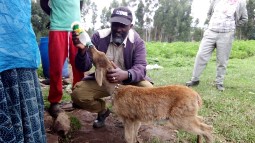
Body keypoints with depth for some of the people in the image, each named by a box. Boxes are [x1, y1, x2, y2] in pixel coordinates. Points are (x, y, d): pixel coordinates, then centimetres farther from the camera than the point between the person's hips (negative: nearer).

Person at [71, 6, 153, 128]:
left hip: (129, 81, -1)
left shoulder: (137, 41, -14)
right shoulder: (99, 37, -12)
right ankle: (103, 110, 12)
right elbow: (84, 67, -15)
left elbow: (140, 68, -26)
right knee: (77, 94, -21)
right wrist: (82, 50, -39)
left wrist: (126, 75, -50)